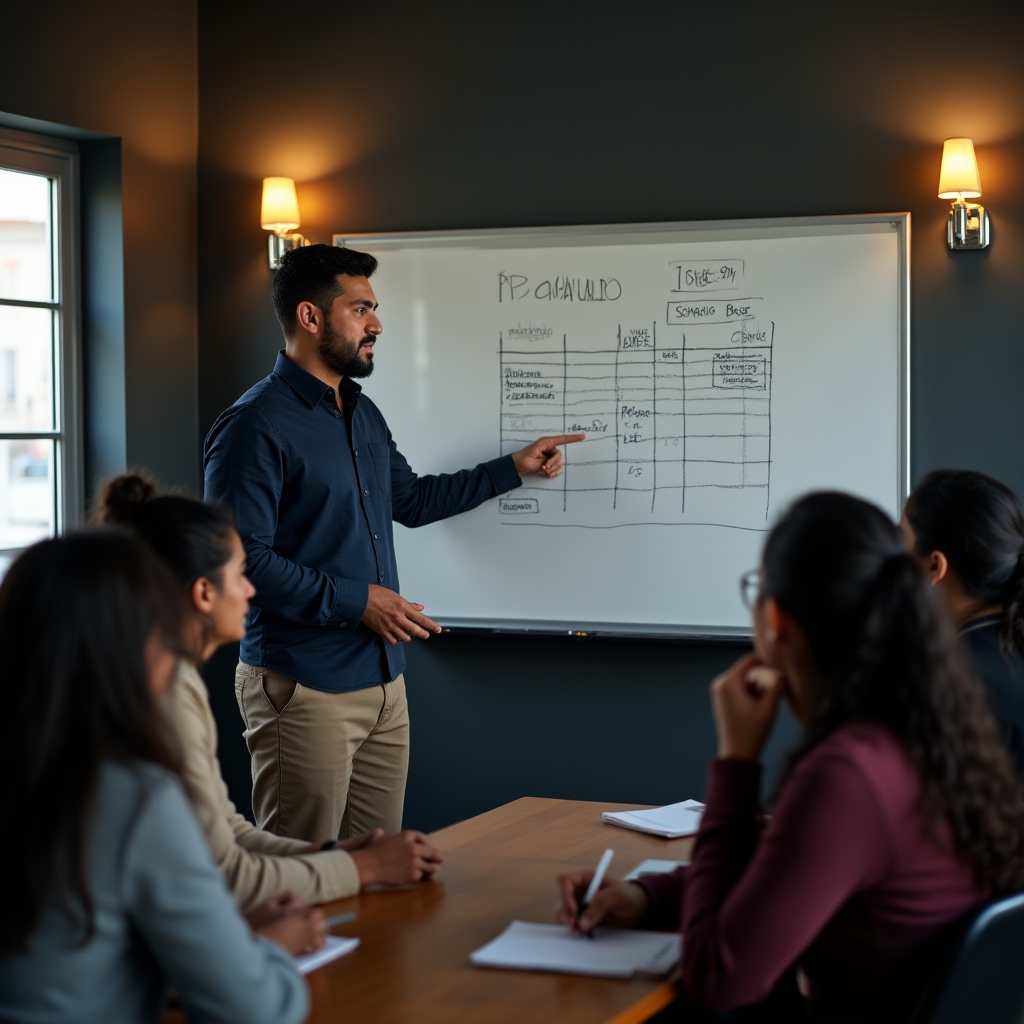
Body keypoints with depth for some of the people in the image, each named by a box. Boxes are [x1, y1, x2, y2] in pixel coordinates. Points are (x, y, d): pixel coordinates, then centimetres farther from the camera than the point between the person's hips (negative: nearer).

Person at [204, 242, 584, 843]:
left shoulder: (364, 415, 16)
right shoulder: (256, 425, -13)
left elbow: (410, 500, 32)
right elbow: (244, 560, -20)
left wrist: (513, 468, 30)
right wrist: (355, 601, -18)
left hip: (384, 681, 9)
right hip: (305, 687, -8)